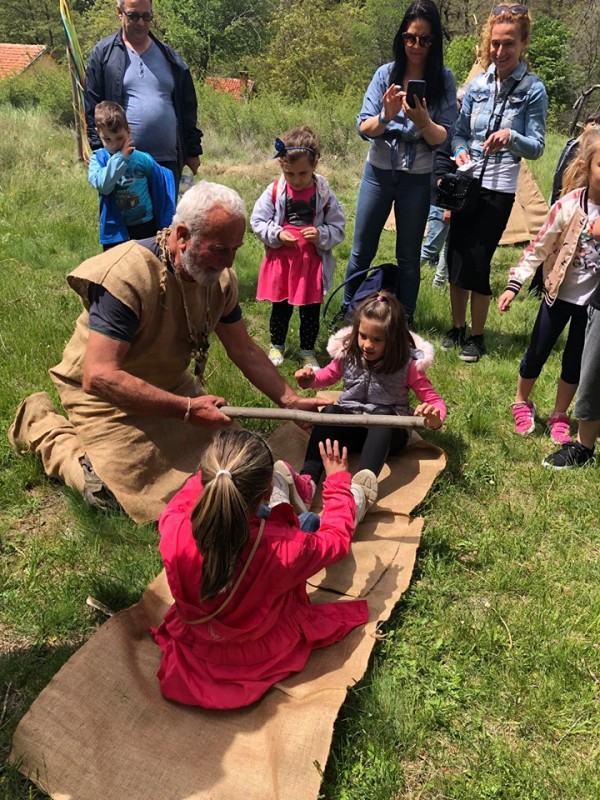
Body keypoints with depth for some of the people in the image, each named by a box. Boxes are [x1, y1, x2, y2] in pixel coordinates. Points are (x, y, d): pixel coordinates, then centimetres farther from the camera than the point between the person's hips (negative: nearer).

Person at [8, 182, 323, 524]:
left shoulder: (221, 278, -10)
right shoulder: (127, 276, -33)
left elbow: (245, 351, 0)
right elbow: (99, 377, -37)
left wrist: (291, 401, -10)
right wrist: (187, 408, -38)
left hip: (171, 385, 7)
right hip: (107, 394, -7)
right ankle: (42, 424, 12)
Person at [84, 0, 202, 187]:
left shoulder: (169, 56, 14)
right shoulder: (104, 53, 5)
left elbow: (187, 107, 15)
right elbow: (91, 108, 1)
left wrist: (192, 151, 10)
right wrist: (99, 151, -8)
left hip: (168, 161, 3)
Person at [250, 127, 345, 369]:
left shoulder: (324, 194, -7)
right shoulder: (274, 191, -7)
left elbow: (338, 228, -2)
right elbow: (257, 221, -4)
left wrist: (320, 235, -21)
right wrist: (277, 234, -19)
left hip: (312, 261, 0)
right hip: (280, 258, 0)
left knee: (310, 309, 11)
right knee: (280, 306, 14)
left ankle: (307, 351, 29)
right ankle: (277, 346, 34)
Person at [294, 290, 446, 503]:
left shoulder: (407, 365, -9)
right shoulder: (348, 354, -1)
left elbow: (434, 400, -6)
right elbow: (328, 375, 19)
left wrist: (435, 418, -31)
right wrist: (310, 379, -6)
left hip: (388, 431, -3)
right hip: (351, 427, 3)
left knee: (382, 414, -37)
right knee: (330, 411, -30)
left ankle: (366, 479, -61)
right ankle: (308, 478, -47)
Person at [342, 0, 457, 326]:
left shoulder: (443, 79, -4)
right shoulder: (386, 73, -3)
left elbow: (441, 138, -9)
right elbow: (363, 128, -7)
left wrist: (423, 121, -29)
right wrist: (386, 116, -27)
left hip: (418, 179, -1)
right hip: (378, 173, 1)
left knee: (408, 256, 8)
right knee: (362, 251, 9)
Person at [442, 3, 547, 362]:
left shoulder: (533, 90, -5)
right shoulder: (478, 83, 5)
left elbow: (537, 147, -7)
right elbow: (459, 131, 11)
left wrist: (512, 138, -27)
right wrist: (460, 152, -11)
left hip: (499, 190, -4)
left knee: (478, 263, -4)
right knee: (456, 257, 7)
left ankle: (477, 336, 13)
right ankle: (457, 327, 25)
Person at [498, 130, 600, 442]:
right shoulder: (569, 206, -18)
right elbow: (538, 249, -13)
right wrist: (513, 285, -17)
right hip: (560, 294, -2)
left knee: (575, 361, 13)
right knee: (537, 354, 12)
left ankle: (559, 415, 33)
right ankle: (521, 403, 37)